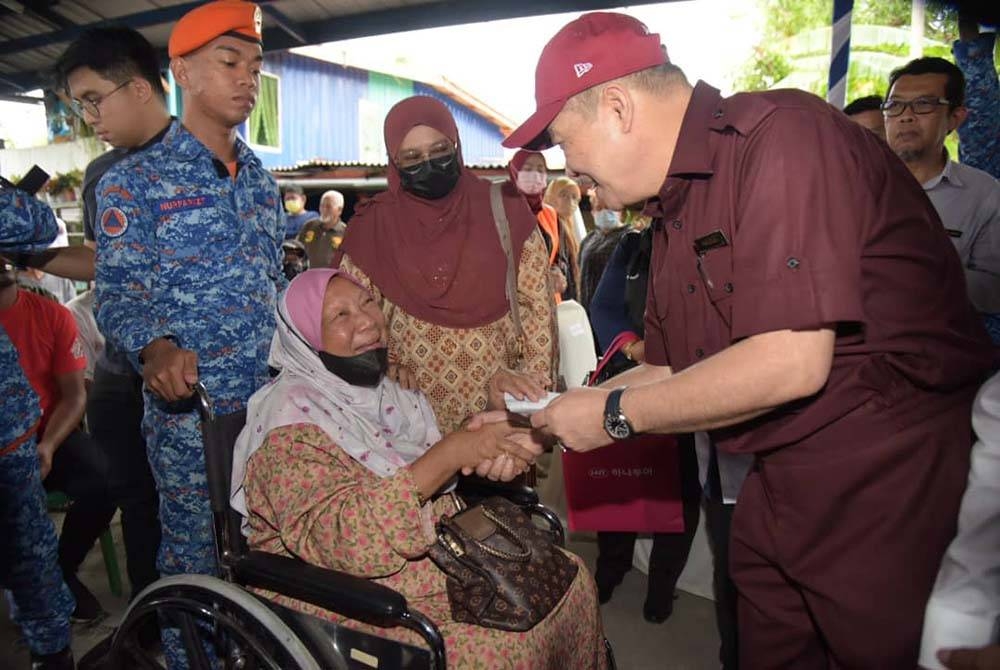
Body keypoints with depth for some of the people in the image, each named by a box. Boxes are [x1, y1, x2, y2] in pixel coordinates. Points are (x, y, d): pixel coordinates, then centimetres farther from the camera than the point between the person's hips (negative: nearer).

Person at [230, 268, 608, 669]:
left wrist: (493, 449, -17)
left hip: (441, 556, 7)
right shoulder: (291, 423, -18)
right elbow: (345, 540, -31)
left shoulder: (384, 387, 4)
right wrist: (450, 454, -34)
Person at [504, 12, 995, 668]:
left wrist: (615, 413, -16)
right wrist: (539, 424, 3)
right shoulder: (674, 209, 7)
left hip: (897, 484, -7)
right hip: (781, 491, 8)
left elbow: (791, 363, -27)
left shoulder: (782, 134, -20)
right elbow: (671, 372, 10)